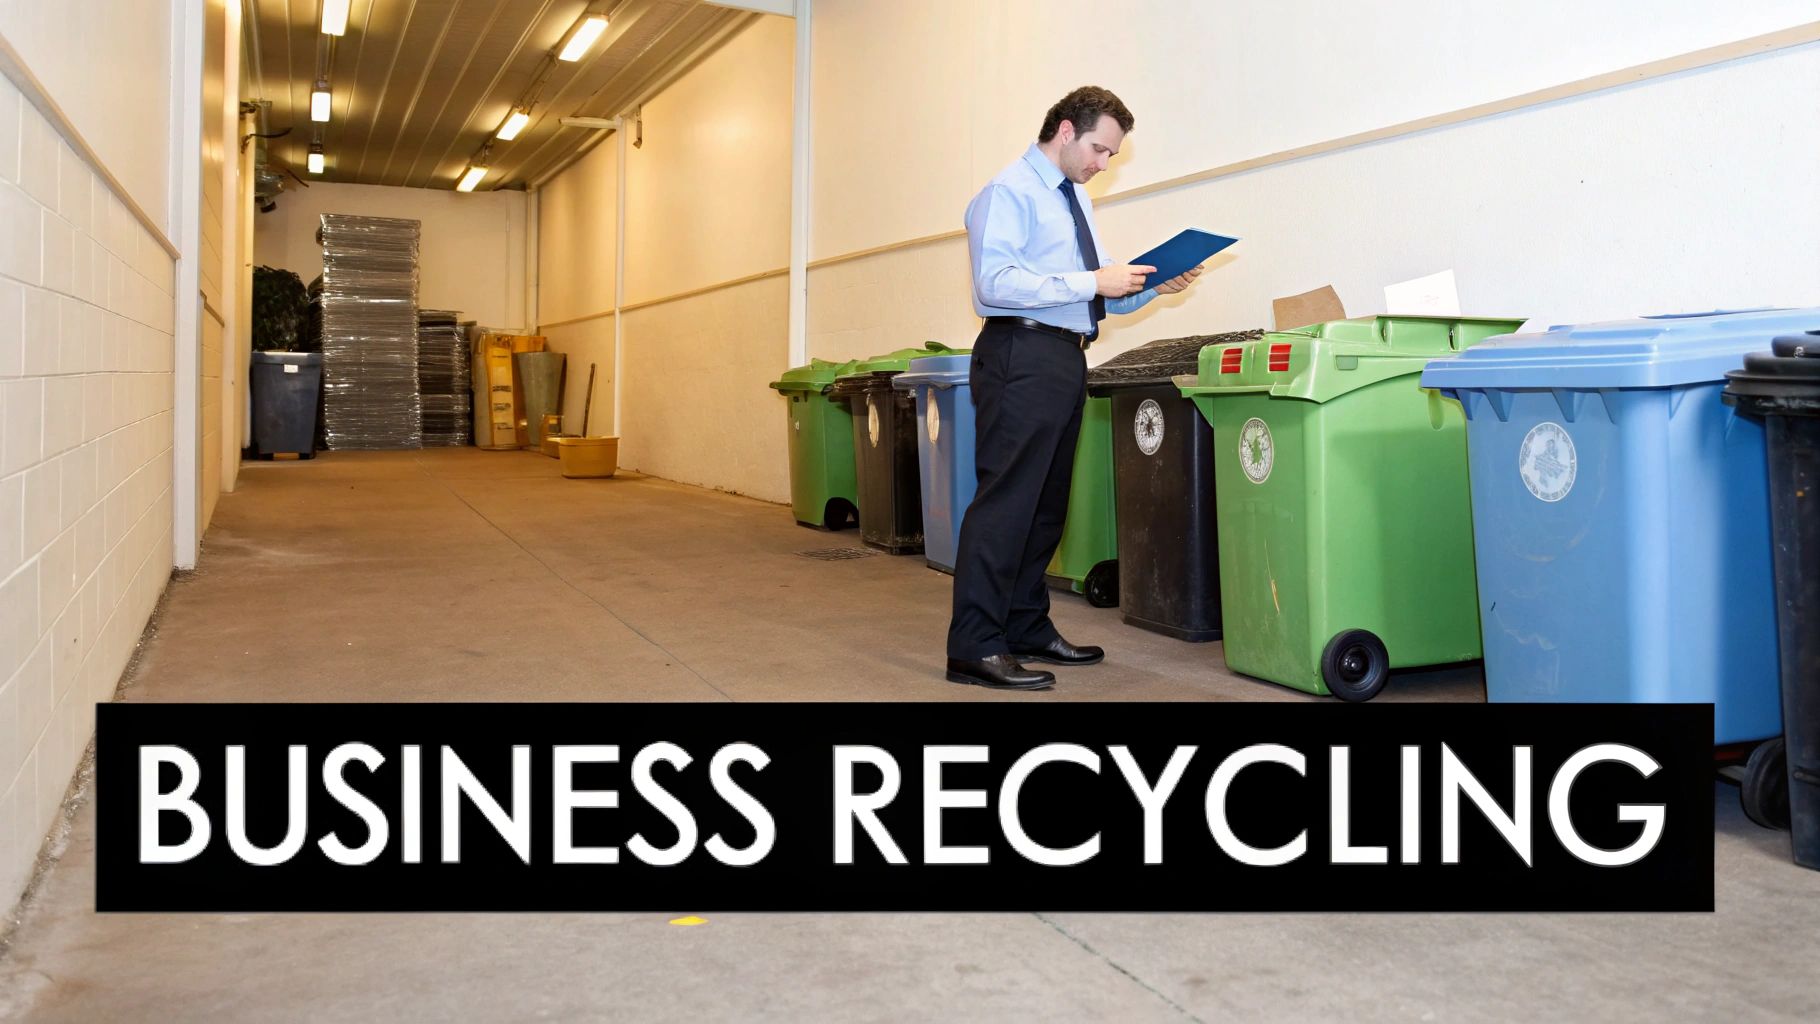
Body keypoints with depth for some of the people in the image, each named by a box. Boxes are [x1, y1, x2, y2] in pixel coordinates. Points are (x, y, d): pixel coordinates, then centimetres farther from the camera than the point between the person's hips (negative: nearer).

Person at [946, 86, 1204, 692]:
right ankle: (974, 649, -7)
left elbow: (1098, 295, 23)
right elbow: (996, 282, -20)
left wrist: (1147, 287, 6)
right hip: (1023, 354, -9)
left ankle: (1027, 629, 22)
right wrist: (1092, 282, -20)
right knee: (1007, 499, -11)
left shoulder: (1075, 198, 21)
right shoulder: (1009, 192, -6)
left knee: (1047, 505, 12)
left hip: (1065, 358, 9)